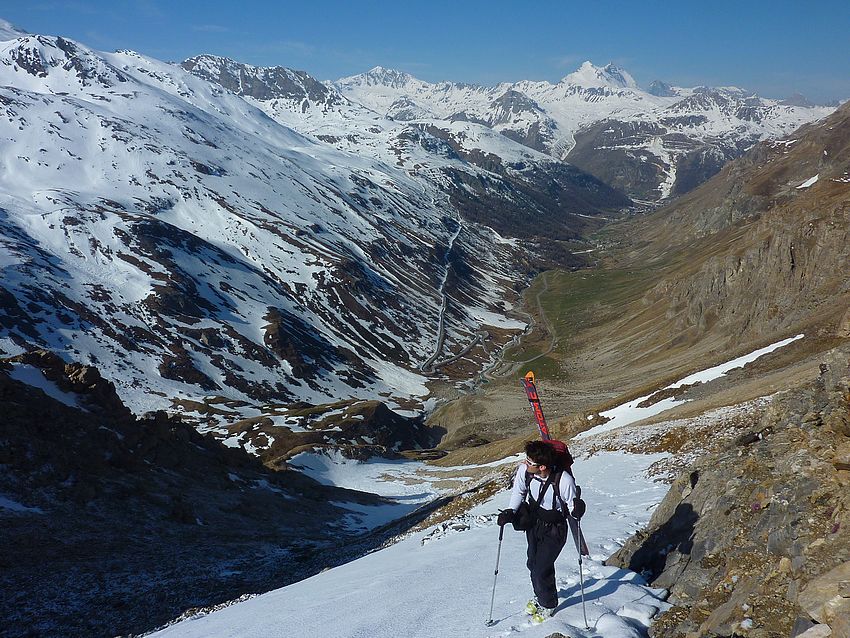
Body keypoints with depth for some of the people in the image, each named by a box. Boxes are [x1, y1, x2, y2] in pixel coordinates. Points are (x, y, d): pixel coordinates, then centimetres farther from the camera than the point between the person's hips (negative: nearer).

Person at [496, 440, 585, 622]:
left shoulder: (564, 481, -34)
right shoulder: (524, 470, -24)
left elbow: (572, 506, -17)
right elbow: (519, 492, -1)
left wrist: (576, 510, -39)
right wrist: (511, 512, -14)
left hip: (554, 530, -4)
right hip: (533, 523, 5)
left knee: (542, 569, -5)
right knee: (533, 564, 18)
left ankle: (548, 604, 26)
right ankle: (539, 595, 49)